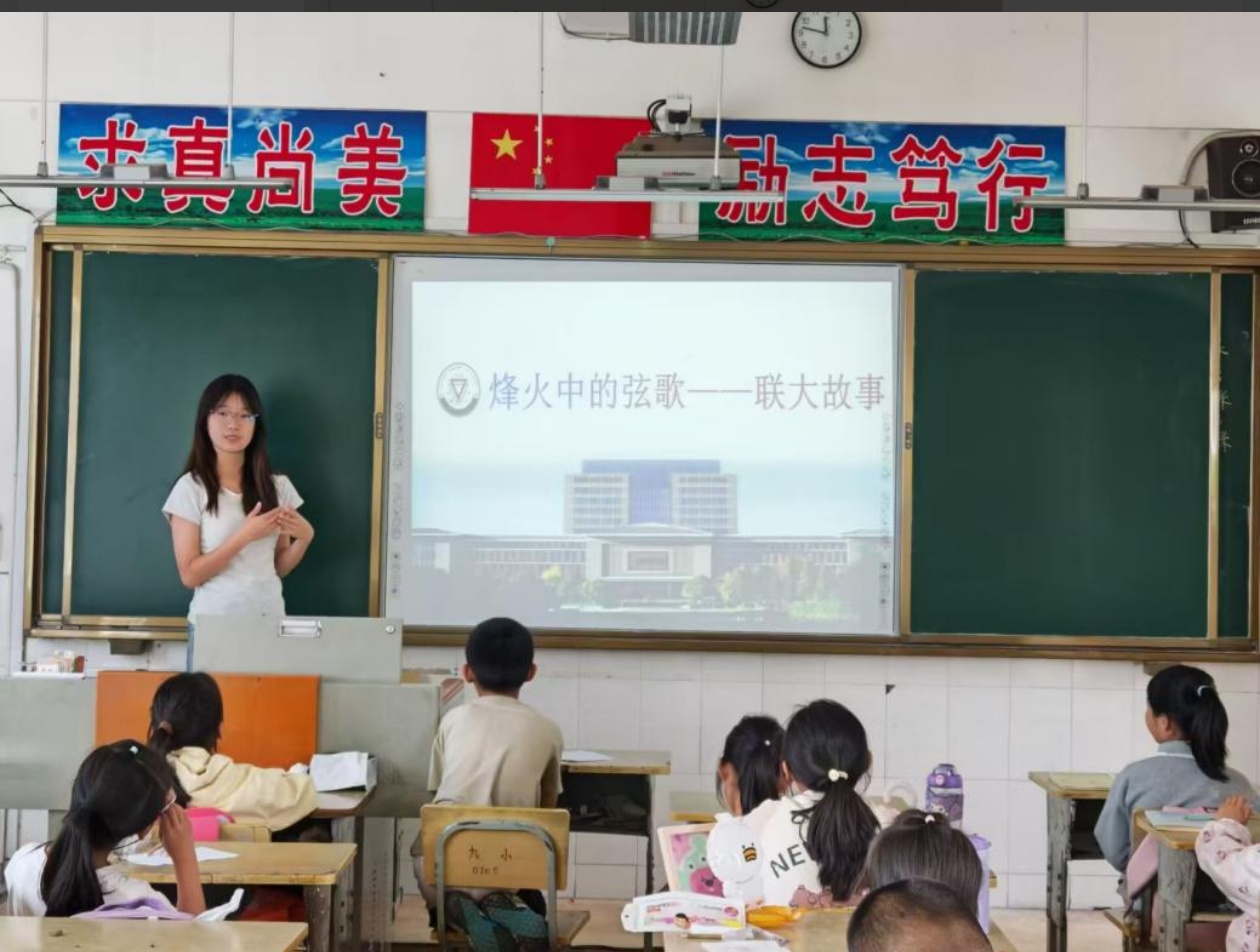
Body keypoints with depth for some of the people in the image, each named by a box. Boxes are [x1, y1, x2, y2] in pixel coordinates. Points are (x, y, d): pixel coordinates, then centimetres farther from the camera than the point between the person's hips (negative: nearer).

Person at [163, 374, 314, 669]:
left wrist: (304, 538, -9)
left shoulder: (277, 486, 6)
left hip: (270, 624, 3)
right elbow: (190, 574, -9)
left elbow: (279, 568, 10)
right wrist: (244, 536, -18)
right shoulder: (191, 488, -5)